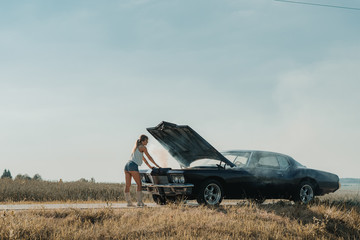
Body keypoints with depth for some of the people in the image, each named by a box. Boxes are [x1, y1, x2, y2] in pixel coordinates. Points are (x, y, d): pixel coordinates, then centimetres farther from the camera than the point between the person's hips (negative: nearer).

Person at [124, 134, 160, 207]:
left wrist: (149, 166, 39)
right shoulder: (142, 147, 2)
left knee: (127, 185, 4)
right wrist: (156, 165, 19)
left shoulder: (136, 147, 29)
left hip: (127, 165, 9)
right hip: (133, 165, -9)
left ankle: (129, 202, 5)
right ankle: (139, 202, -6)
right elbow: (149, 157, 7)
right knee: (139, 184, -4)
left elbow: (143, 158, 36)